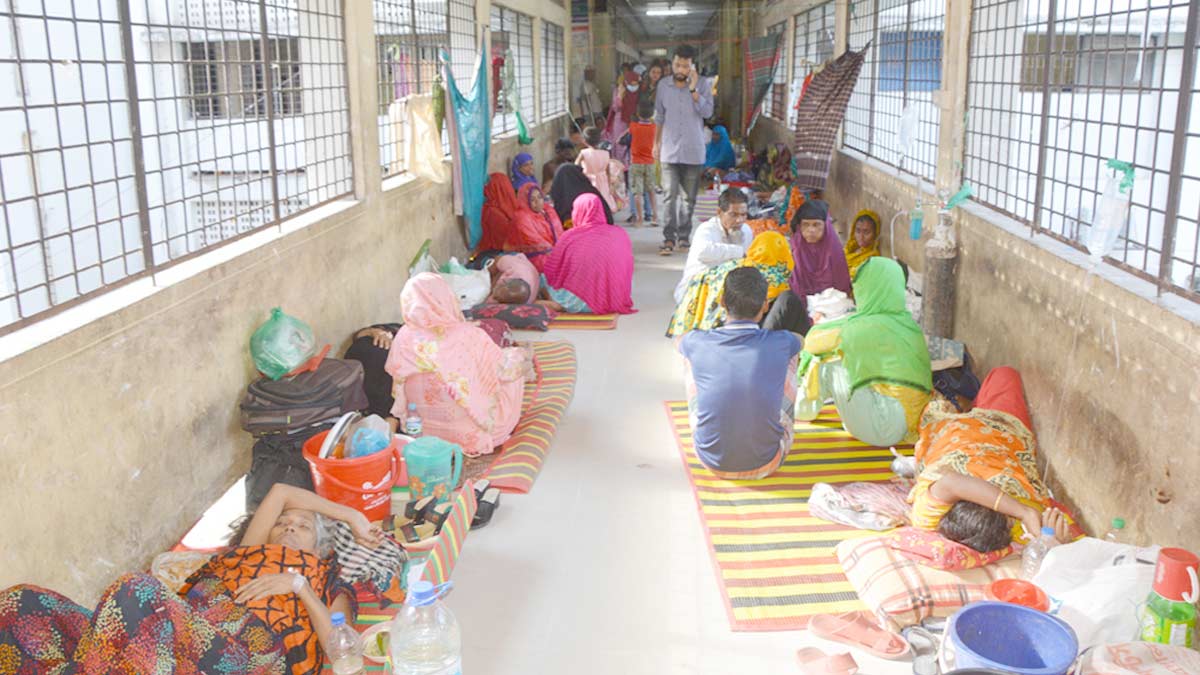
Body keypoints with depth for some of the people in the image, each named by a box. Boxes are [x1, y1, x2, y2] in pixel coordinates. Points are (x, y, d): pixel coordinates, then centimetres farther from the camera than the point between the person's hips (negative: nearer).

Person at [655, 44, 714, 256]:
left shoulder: (702, 86, 0)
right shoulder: (663, 85, 5)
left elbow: (707, 112, -14)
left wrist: (693, 89, -18)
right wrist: (656, 143, 14)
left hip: (693, 151, 0)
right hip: (670, 150, 0)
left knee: (689, 197, 7)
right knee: (670, 195, -10)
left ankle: (683, 235, 19)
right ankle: (669, 238, -10)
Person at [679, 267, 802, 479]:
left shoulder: (698, 343, -13)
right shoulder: (780, 344, -13)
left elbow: (679, 340, 17)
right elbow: (802, 339, 16)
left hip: (711, 461, 1)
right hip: (765, 465, 0)